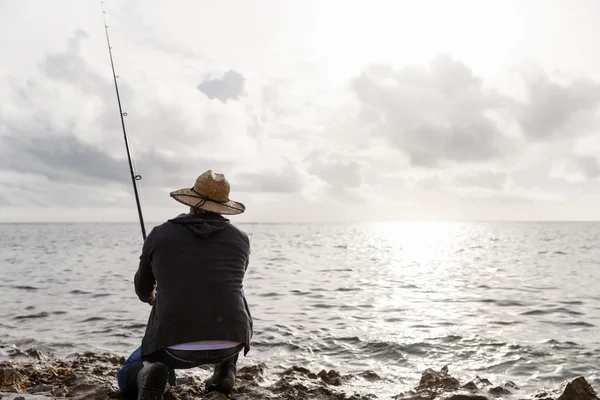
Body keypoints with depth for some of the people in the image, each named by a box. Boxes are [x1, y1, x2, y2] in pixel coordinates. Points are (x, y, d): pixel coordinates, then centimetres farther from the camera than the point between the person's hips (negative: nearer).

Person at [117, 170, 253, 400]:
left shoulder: (159, 235, 6)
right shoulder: (240, 239, 9)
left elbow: (143, 288, 24)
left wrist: (150, 297, 49)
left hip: (176, 346, -2)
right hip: (230, 343, 2)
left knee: (127, 376, 26)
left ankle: (150, 375, -8)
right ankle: (224, 373, 22)